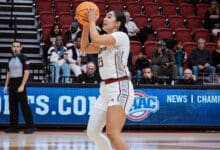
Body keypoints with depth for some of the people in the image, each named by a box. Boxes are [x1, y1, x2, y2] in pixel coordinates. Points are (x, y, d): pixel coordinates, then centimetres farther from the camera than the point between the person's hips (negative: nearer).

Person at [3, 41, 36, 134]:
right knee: (12, 106, 7)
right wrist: (6, 86, 15)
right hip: (12, 84, 7)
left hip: (20, 83, -7)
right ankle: (14, 127, 12)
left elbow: (26, 72, -12)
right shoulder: (11, 59, 15)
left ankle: (30, 126, -8)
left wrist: (22, 85, -19)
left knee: (24, 105, -10)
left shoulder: (23, 58, -5)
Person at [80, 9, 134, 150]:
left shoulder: (121, 36, -8)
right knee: (92, 132, 9)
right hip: (106, 89, 10)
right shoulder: (105, 41, 19)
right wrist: (86, 25, 13)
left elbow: (96, 39, -21)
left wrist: (92, 20, -6)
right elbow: (85, 48, 22)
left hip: (120, 89, -10)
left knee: (112, 133, -21)